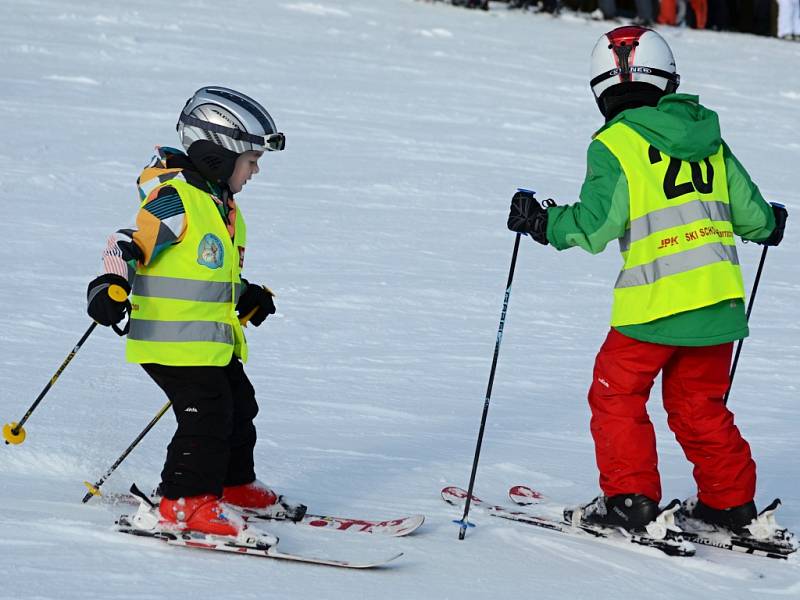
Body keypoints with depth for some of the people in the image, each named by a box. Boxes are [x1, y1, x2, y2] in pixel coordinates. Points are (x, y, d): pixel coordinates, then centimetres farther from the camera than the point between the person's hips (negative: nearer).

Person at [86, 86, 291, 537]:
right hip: (173, 338, -10)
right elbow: (130, 244, -18)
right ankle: (186, 500, -8)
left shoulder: (220, 204, 15)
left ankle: (233, 482, 35)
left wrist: (248, 296, 22)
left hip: (215, 338, 10)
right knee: (207, 415, -15)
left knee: (239, 406, 18)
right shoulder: (175, 199, -16)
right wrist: (112, 284, -32)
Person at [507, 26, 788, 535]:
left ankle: (630, 499, 6)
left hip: (656, 301, -6)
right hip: (720, 298, 6)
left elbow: (595, 225, -13)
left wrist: (542, 221, 4)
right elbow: (750, 215, 14)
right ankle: (731, 503, 22)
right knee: (699, 404, 20)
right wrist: (769, 224, 37)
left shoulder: (615, 144, -5)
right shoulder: (708, 137, 10)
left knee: (617, 396, 11)